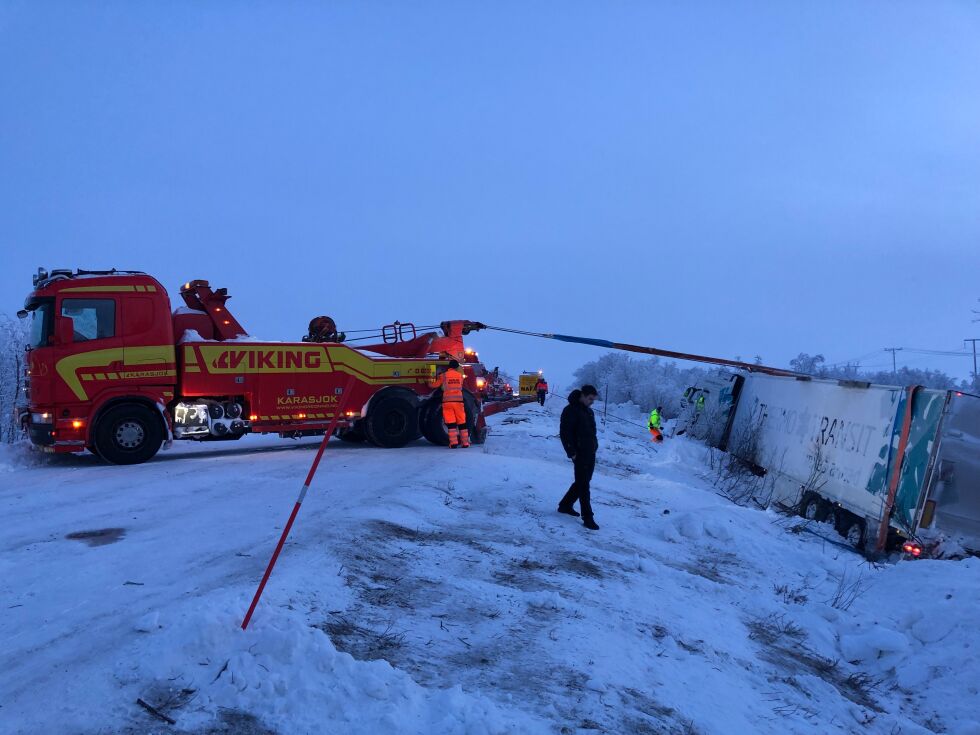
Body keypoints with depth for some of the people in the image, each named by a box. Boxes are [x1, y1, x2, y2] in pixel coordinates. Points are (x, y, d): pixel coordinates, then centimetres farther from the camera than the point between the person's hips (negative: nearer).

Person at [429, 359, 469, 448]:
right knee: (461, 422, 7)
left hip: (447, 401, -1)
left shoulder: (443, 376, 2)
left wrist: (429, 383, 27)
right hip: (458, 400, 2)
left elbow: (435, 384, 6)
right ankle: (465, 442, 10)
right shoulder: (460, 375, 9)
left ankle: (453, 443, -7)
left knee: (451, 422, -1)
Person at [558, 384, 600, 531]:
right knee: (583, 485, -7)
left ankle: (565, 505, 32)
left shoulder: (589, 411, 16)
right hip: (580, 454, -9)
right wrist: (572, 452, -19)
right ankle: (587, 518, -6)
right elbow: (565, 433, -16)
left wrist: (594, 447, 16)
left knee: (582, 482, 17)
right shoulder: (571, 410, -12)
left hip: (590, 454, 9)